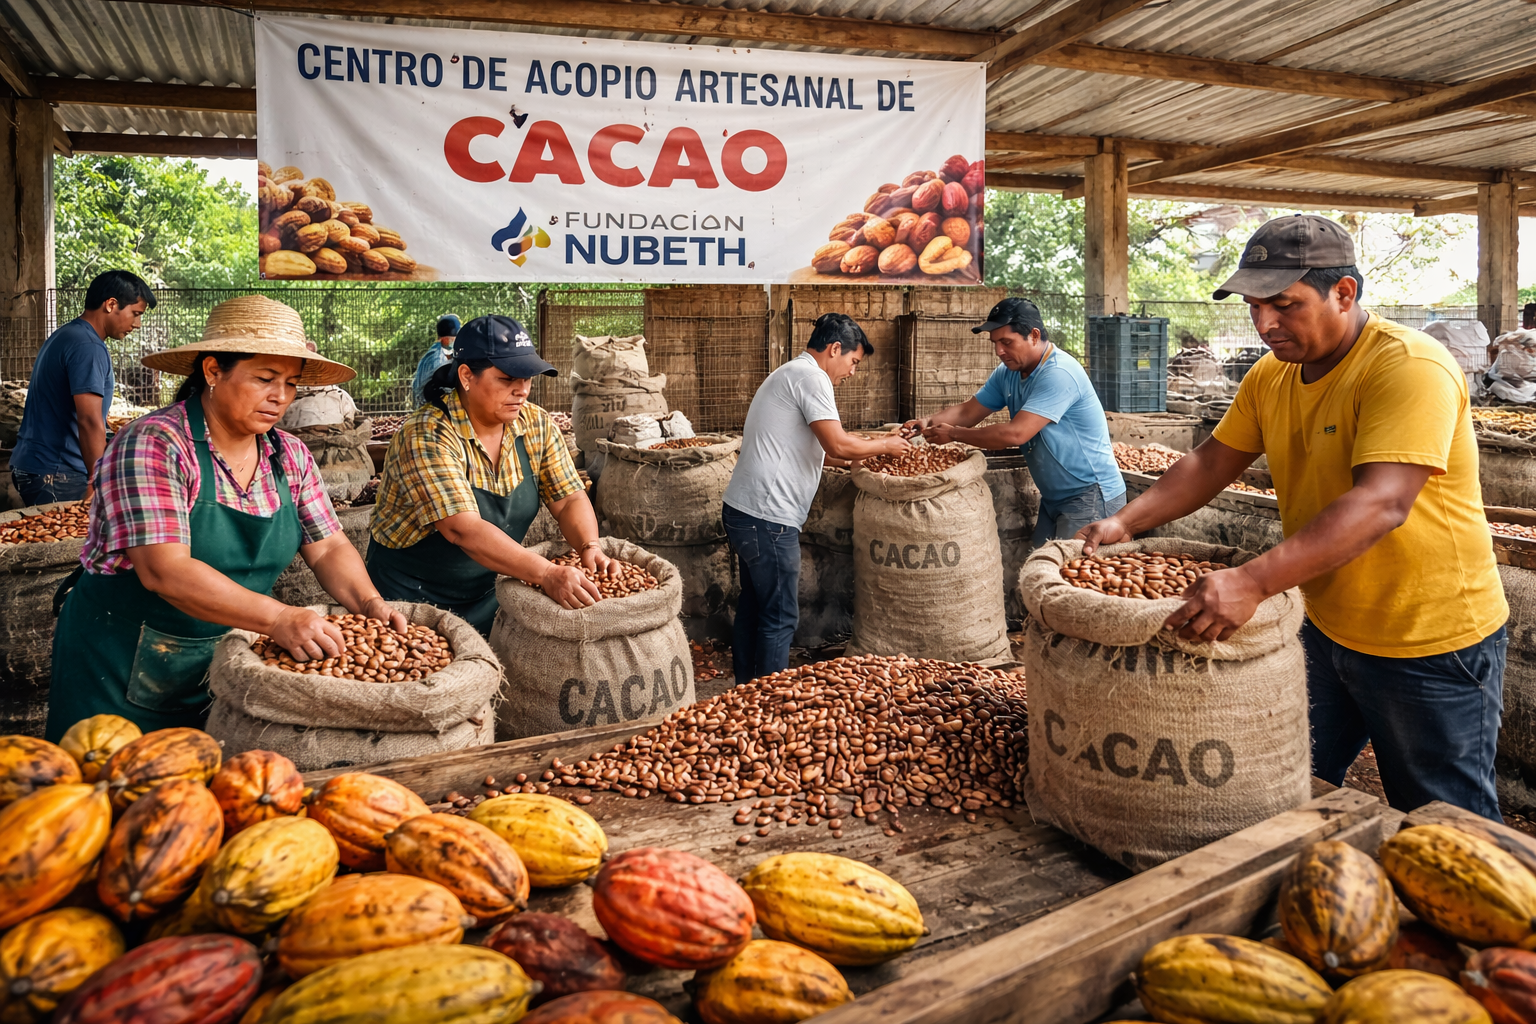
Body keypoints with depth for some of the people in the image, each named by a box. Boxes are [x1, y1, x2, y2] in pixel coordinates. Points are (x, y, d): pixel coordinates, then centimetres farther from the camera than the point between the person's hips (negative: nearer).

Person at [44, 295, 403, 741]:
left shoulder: (290, 456, 0)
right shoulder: (152, 444, -19)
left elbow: (328, 548, 2)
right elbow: (164, 571, -28)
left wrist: (370, 604, -18)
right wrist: (278, 619, -37)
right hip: (124, 671, -5)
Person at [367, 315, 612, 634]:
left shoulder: (536, 425, -5)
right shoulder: (427, 436, -23)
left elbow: (570, 499, -2)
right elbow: (463, 529, -33)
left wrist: (590, 547, -24)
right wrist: (546, 574, -42)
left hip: (489, 592, 5)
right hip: (413, 599, -5)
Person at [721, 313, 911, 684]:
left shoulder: (787, 375, 22)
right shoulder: (810, 376, -11)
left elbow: (816, 449, 27)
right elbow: (838, 445, -19)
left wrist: (866, 454, 22)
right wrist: (884, 446, -3)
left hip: (743, 511, 11)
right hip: (768, 518, -11)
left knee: (753, 606, 18)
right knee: (780, 618, -3)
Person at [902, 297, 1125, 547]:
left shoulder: (1059, 374, -25)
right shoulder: (1008, 373, 4)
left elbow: (1016, 433, -30)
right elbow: (968, 412, 8)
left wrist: (953, 434, -21)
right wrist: (928, 422, -13)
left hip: (1091, 495, -9)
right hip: (1054, 497, 9)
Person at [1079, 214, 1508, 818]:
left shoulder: (1410, 367, -24)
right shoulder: (1272, 375, 1)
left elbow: (1382, 504, -36)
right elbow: (1211, 463, 6)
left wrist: (1253, 582, -46)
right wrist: (1126, 522, -10)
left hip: (1430, 647, -7)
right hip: (1329, 629, 7)